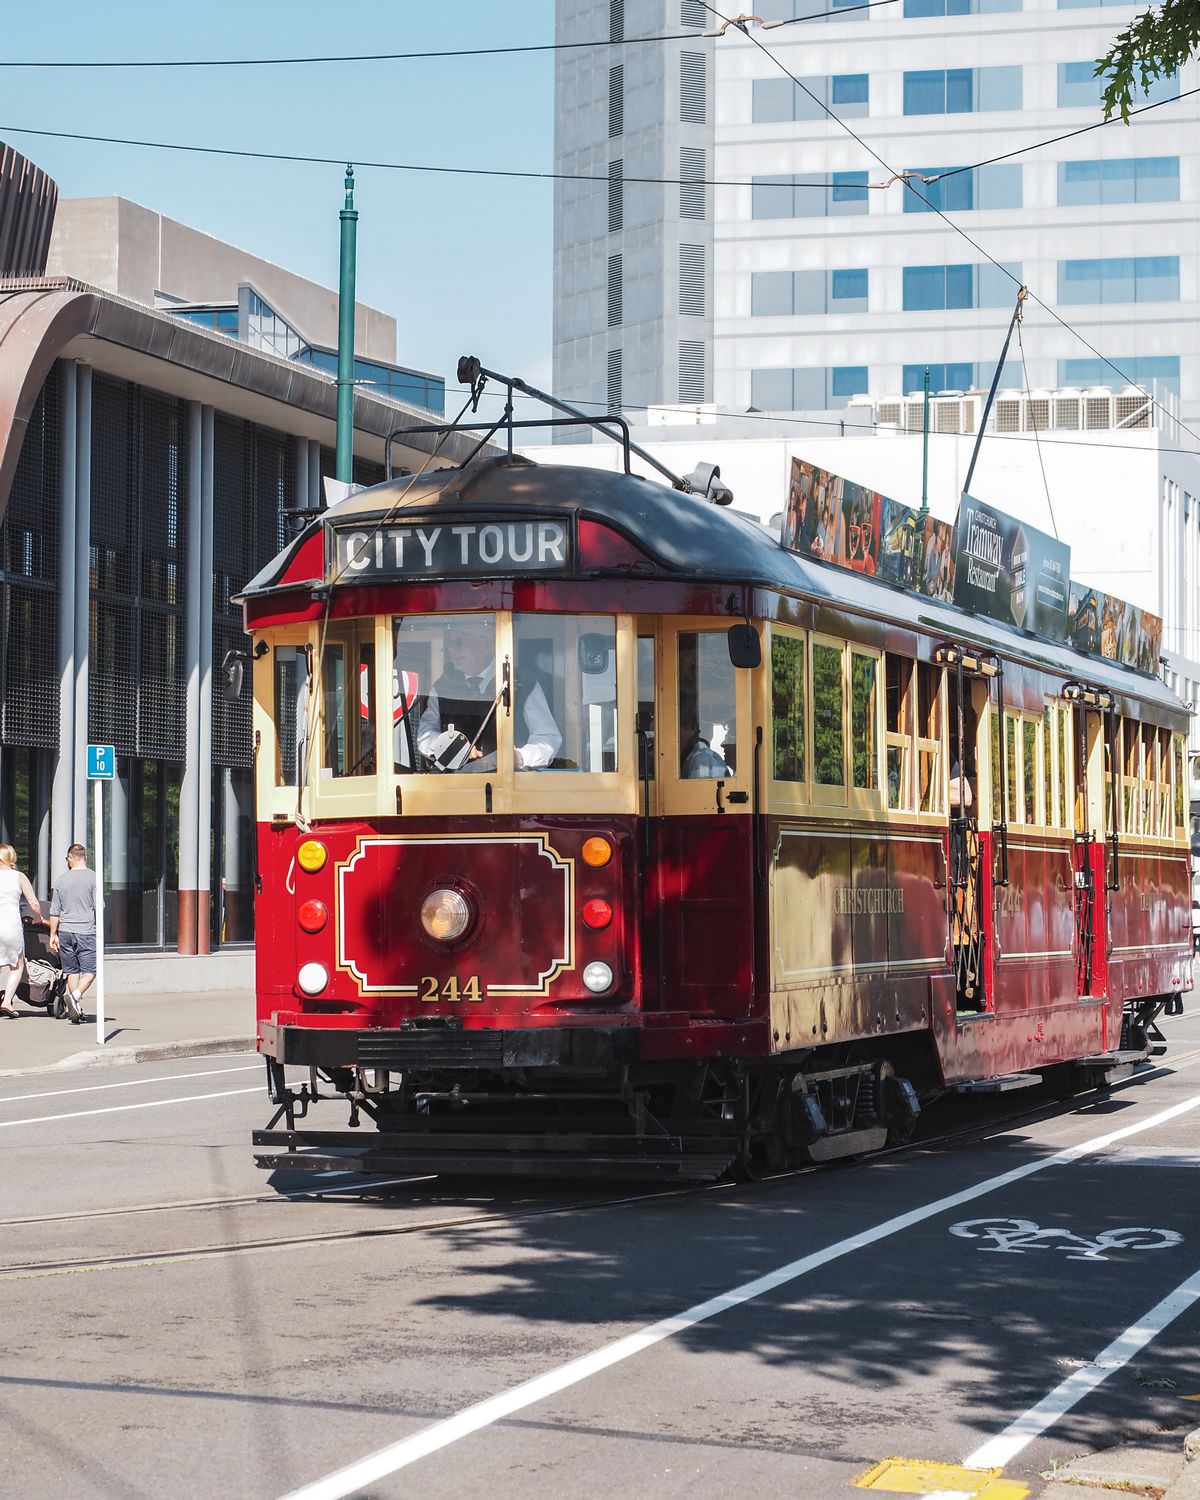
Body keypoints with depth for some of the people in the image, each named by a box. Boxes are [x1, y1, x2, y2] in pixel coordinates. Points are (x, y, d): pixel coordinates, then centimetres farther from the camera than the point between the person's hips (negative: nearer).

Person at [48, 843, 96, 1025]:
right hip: (87, 932, -3)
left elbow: (55, 911, 8)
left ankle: (77, 1011, 7)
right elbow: (98, 907, -7)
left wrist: (53, 935, 14)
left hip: (65, 932, 3)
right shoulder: (92, 878, -5)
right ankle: (76, 995, -24)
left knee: (72, 971, 9)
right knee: (89, 970, 2)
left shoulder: (62, 880, 6)